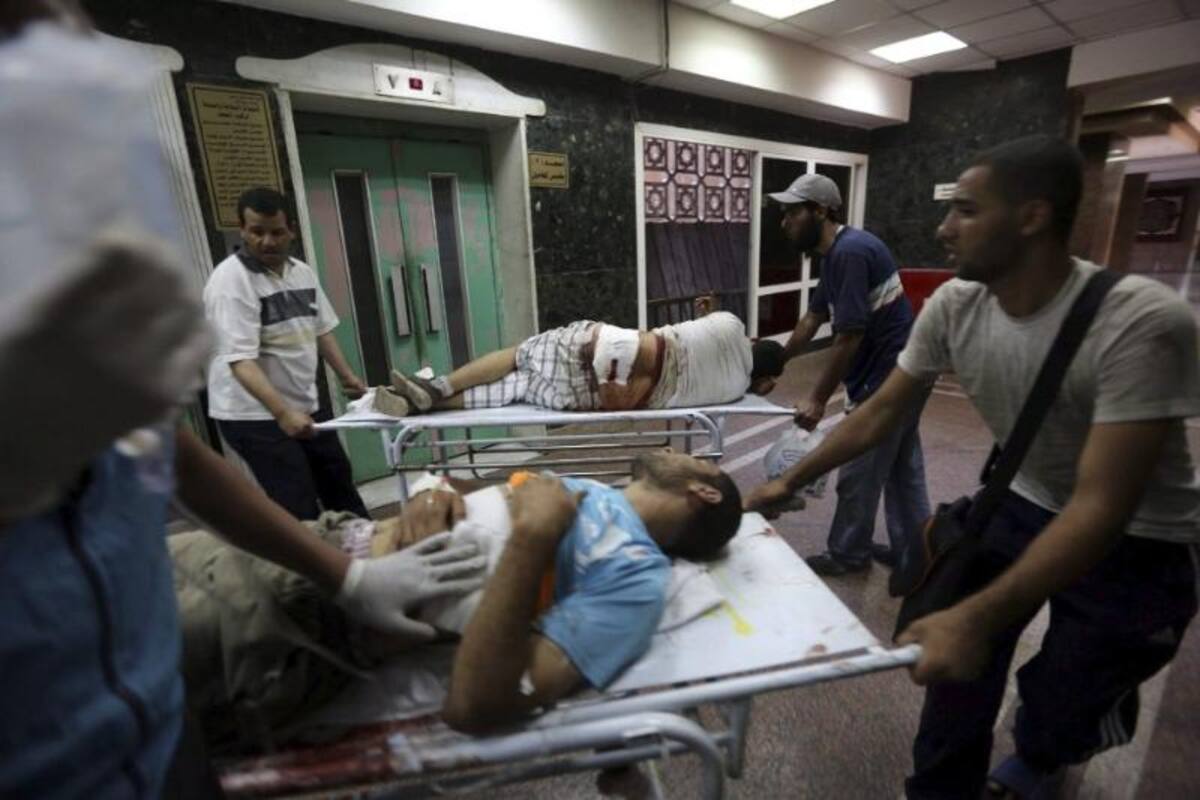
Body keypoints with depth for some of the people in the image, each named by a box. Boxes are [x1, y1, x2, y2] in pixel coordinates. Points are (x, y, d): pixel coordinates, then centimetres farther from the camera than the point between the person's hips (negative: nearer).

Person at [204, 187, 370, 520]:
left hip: (305, 405, 8)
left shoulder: (303, 272, 6)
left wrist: (346, 376, 12)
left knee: (340, 487, 21)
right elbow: (240, 360, -26)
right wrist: (282, 413, -35)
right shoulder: (230, 281, -18)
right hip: (253, 415, -8)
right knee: (299, 511, -7)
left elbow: (321, 329, 17)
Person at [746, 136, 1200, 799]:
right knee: (951, 661, 2)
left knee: (1056, 712, 6)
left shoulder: (1142, 323, -31)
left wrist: (976, 618, -41)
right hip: (1023, 504, 4)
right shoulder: (953, 306, -15)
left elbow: (1101, 506, -32)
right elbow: (882, 411, -6)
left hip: (1135, 540, -3)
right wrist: (790, 481, -6)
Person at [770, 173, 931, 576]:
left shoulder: (851, 252, -22)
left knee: (858, 473, 5)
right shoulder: (835, 253, 10)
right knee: (902, 468, 18)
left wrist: (818, 399, -18)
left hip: (886, 379, -10)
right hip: (901, 373, 10)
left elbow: (849, 337, -24)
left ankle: (847, 554, 23)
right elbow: (813, 317, 17)